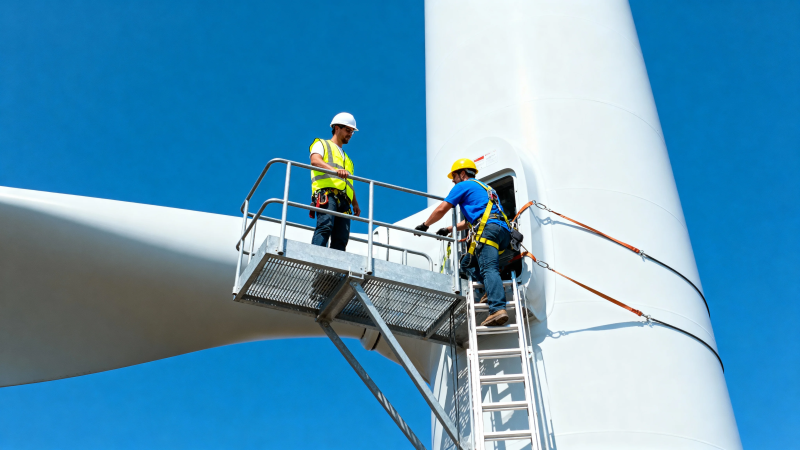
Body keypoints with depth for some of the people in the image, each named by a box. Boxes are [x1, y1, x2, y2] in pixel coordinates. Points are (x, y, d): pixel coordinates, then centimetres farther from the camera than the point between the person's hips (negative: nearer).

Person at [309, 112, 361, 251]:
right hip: (326, 194, -6)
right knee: (325, 227, -28)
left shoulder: (346, 158, 39)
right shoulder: (322, 144, 19)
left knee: (341, 239, -10)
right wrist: (335, 170, -22)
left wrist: (355, 203, 16)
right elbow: (315, 160, -4)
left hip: (343, 200, 6)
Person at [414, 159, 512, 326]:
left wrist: (425, 225, 25)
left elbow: (441, 209, 11)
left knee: (489, 268, -22)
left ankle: (498, 309, -38)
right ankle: (495, 289, -6)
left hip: (489, 228, -9)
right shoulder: (485, 188, 38)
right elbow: (469, 220, 45)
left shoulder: (464, 185, 11)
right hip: (504, 231, 9)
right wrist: (449, 229, 49)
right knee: (467, 263, 15)